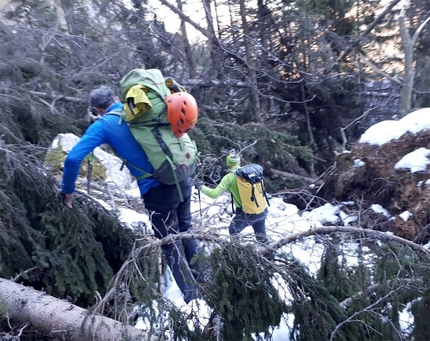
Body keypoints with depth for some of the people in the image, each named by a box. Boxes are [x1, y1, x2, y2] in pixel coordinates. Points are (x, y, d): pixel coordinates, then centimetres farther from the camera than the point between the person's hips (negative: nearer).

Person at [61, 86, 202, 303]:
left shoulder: (103, 125, -4)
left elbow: (73, 159, -12)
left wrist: (68, 190, 2)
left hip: (158, 192, -6)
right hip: (182, 181, 6)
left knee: (171, 249, 13)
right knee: (186, 233, 26)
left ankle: (193, 299, 26)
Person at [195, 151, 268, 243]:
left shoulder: (229, 178, -9)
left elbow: (214, 194, -13)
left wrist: (201, 187, 2)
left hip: (247, 214, -4)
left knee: (233, 231, 22)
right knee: (260, 235, 27)